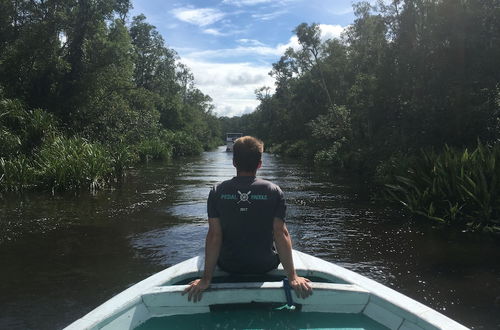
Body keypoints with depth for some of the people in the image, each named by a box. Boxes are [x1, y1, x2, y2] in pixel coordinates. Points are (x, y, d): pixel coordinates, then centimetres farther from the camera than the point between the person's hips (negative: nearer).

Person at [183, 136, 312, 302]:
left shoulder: (217, 191, -12)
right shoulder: (274, 191, -14)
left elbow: (214, 236, -16)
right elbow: (281, 233, -18)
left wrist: (206, 279, -13)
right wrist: (292, 276, -14)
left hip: (227, 266, 1)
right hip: (265, 266, -1)